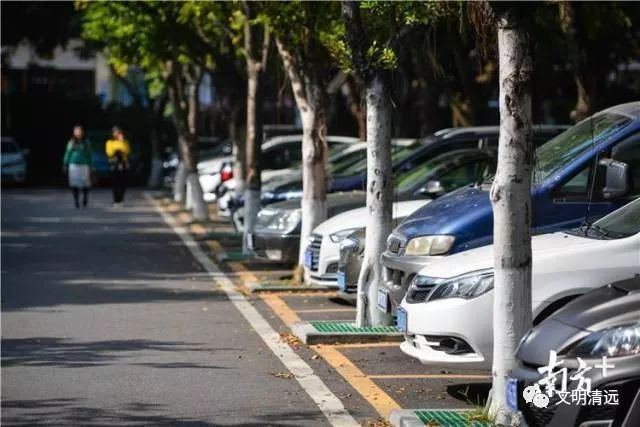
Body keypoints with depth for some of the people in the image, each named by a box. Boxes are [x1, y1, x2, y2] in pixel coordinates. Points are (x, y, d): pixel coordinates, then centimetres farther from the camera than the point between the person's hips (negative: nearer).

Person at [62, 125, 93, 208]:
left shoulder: (86, 143, 6)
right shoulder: (71, 143, 6)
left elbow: (89, 155, 8)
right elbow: (67, 154, 9)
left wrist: (91, 166, 5)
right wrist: (65, 165, 5)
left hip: (84, 165, 0)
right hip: (74, 165, 0)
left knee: (85, 184, -4)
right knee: (75, 184, -2)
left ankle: (85, 201, 15)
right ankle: (76, 202, 5)